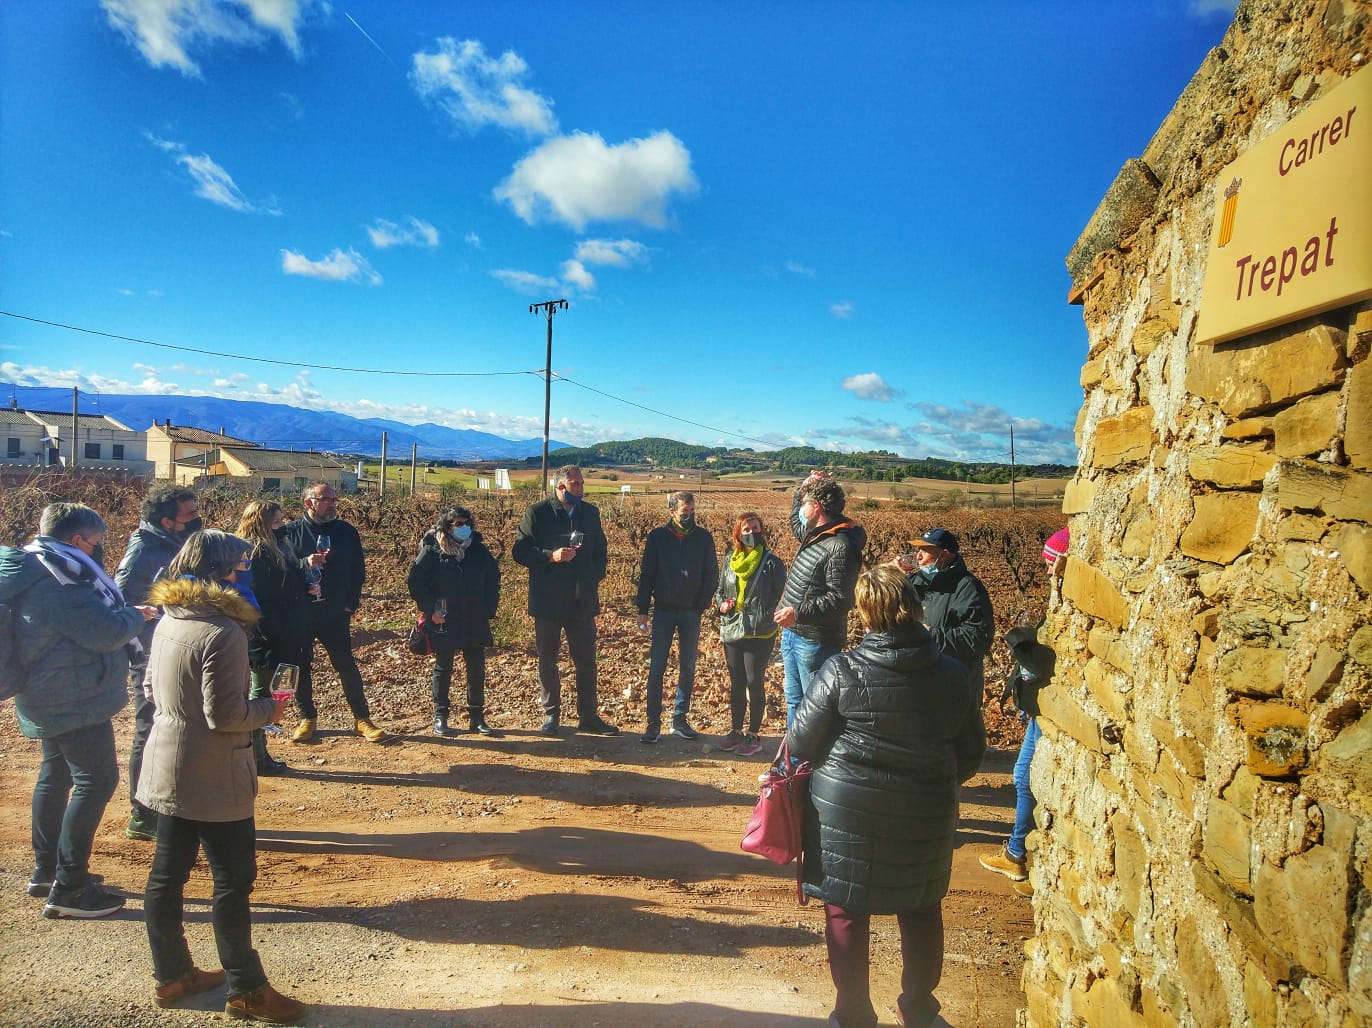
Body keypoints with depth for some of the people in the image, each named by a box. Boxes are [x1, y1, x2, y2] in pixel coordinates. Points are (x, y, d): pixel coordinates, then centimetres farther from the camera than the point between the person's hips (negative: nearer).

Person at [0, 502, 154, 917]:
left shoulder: (35, 570, 10)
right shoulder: (59, 582, -23)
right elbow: (104, 632, -26)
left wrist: (125, 615, 6)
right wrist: (135, 615, -8)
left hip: (52, 697, 11)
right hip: (74, 699, -11)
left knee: (57, 775, 20)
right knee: (96, 780, -7)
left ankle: (45, 871, 32)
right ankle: (69, 888, -4)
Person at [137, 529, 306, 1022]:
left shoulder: (168, 621, 4)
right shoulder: (223, 632, -23)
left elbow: (153, 688, 15)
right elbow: (225, 715, -23)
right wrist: (268, 709, -6)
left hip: (168, 770, 9)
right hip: (214, 778, -9)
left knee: (167, 874, 17)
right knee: (233, 881, 3)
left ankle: (172, 975, 32)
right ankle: (245, 989, 15)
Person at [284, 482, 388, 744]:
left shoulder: (346, 532, 4)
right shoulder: (292, 531, -1)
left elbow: (358, 571, 8)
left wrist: (351, 605, 2)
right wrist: (305, 563, -25)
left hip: (335, 614, 0)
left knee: (347, 666, 2)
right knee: (301, 667, 9)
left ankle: (362, 719, 10)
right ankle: (307, 718, 24)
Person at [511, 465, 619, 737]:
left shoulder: (590, 512, 9)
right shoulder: (537, 513, -5)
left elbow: (601, 549, 18)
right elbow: (519, 551, -7)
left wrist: (596, 576, 3)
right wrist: (551, 556, -20)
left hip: (582, 601, 3)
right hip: (548, 601, -3)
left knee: (586, 661, 6)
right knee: (547, 661, 9)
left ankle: (589, 717, 16)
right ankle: (551, 715, 22)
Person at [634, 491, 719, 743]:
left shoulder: (703, 538, 0)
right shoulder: (657, 537, -2)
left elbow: (711, 576, 4)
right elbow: (646, 574, 2)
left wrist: (701, 605, -6)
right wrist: (642, 610, -2)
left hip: (691, 613, 1)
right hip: (663, 610, -1)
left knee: (688, 668, 8)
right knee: (656, 667, -2)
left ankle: (680, 720, 19)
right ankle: (653, 723, 6)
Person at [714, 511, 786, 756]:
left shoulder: (771, 562, -8)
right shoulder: (730, 559, 6)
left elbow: (781, 596, -7)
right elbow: (720, 590, 17)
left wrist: (767, 617, -19)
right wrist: (721, 604, -3)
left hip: (759, 634, -5)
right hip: (731, 631, 5)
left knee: (754, 683, 3)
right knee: (736, 683, 15)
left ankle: (753, 735, 16)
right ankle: (735, 731, 28)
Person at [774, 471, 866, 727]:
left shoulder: (841, 547, -21)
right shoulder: (814, 534, 8)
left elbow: (840, 600, -26)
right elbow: (796, 520, 33)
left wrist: (799, 613, -30)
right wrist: (805, 488, 17)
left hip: (815, 640, -10)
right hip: (792, 633, 10)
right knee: (794, 700, 21)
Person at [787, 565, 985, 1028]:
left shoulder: (841, 672, -16)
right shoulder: (954, 676, -6)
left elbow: (800, 744, -10)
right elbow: (971, 752, 5)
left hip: (845, 814, -3)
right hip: (926, 817, 3)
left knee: (846, 911, 14)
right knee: (922, 911, 23)